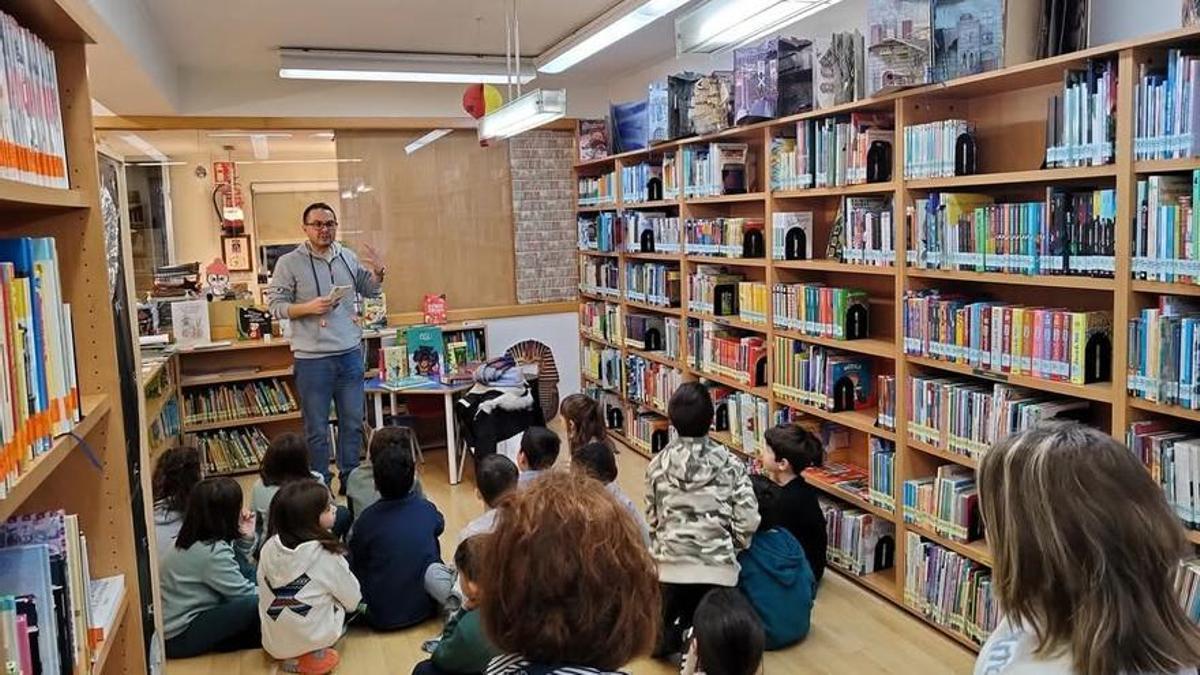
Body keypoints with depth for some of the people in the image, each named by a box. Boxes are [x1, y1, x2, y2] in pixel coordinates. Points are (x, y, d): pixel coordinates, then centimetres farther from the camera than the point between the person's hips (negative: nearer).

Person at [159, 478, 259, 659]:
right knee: (257, 603, -25)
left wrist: (246, 538, -4)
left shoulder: (193, 538, 1)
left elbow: (236, 568, 11)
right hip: (179, 638, -10)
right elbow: (246, 594, -18)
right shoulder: (210, 552, -27)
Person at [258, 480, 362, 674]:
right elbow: (353, 601, -6)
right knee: (360, 605, 14)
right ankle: (316, 654, 10)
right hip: (314, 640, -4)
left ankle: (295, 656, 11)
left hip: (273, 643, 4)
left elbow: (265, 597, 3)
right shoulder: (326, 555, -19)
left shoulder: (269, 547, -8)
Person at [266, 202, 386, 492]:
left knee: (353, 424, 14)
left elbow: (370, 291, 18)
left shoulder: (349, 258, 7)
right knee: (317, 430, 5)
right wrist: (308, 308, -21)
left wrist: (378, 273, -2)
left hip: (350, 353, 4)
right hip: (312, 359, -4)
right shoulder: (289, 263, -6)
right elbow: (276, 307, -6)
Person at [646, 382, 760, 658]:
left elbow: (652, 519, 5)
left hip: (671, 563, 1)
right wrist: (729, 549, 11)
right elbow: (748, 521, -5)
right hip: (717, 566, -1)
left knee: (660, 631, 22)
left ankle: (676, 638, 0)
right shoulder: (730, 463, -3)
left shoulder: (658, 464, -1)